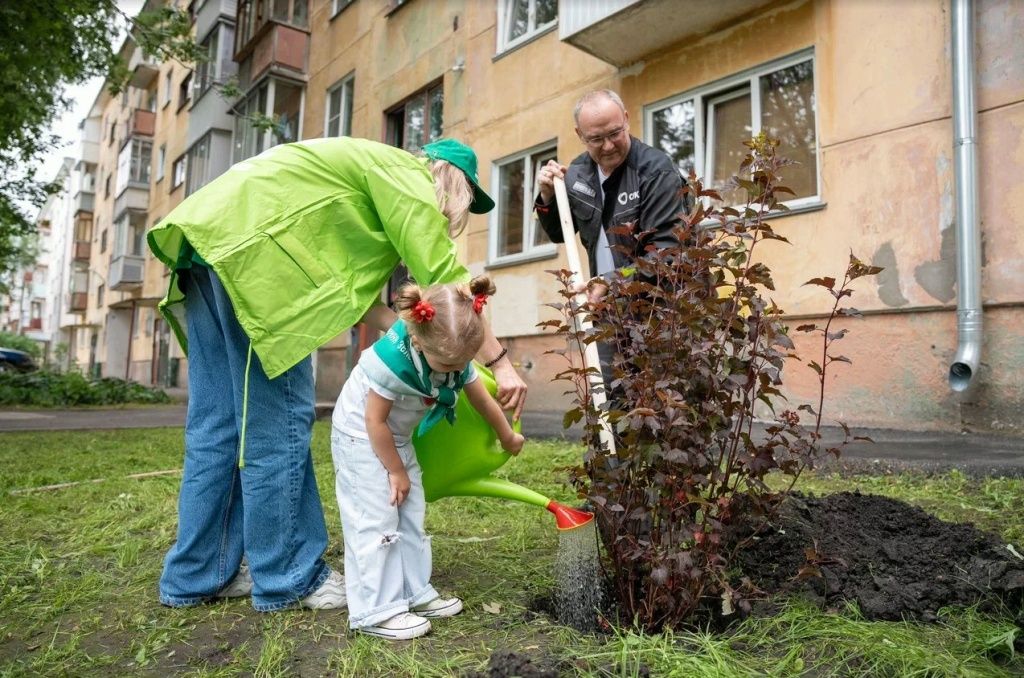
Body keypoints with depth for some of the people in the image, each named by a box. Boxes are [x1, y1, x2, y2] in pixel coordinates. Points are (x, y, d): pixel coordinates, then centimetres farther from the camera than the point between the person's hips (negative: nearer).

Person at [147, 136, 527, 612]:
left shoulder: (371, 173, 27)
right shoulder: (406, 173, 0)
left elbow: (348, 287, 16)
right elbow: (444, 277, -9)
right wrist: (500, 362, -6)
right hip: (246, 244, -10)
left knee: (216, 420, 9)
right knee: (278, 419, -5)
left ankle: (199, 574, 18)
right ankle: (289, 578, 5)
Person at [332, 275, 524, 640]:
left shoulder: (455, 355, -14)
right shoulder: (393, 358, -35)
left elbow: (484, 401, 2)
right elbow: (374, 421, -25)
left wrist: (508, 438, 16)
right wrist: (396, 471, -15)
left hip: (397, 438, 8)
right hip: (361, 436, -7)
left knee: (411, 516, 10)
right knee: (376, 520, -9)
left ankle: (415, 593, 21)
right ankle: (376, 611, 0)